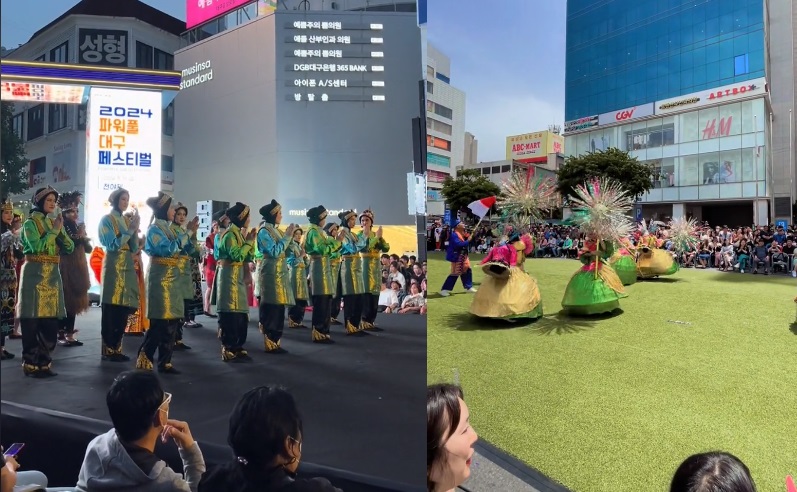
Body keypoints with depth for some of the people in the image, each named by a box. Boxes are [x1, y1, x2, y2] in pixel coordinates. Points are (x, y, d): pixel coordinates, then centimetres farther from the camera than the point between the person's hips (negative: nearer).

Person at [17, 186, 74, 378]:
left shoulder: (54, 222, 16)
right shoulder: (31, 222, -2)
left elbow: (70, 248, 8)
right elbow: (37, 246, -17)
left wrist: (60, 230, -6)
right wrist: (54, 231, -10)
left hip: (53, 274, 6)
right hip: (35, 274, -6)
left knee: (51, 321, 5)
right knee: (32, 320, -3)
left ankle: (44, 361, 14)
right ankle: (31, 363, 4)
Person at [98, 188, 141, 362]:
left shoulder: (126, 220, 16)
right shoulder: (107, 219, 0)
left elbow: (134, 248, 9)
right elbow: (113, 245, -12)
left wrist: (135, 229, -3)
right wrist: (130, 229, -14)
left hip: (127, 266, 6)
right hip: (113, 266, -6)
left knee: (124, 309, 5)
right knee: (111, 310, -6)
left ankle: (116, 347, 13)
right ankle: (108, 350, 0)